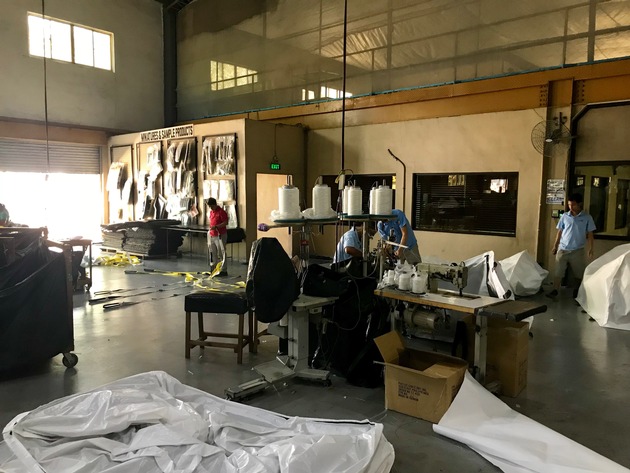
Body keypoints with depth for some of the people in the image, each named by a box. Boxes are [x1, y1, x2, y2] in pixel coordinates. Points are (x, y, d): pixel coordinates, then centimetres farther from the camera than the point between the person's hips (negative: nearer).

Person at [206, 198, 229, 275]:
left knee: (221, 253, -7)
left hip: (220, 235, -8)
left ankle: (223, 271, -3)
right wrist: (210, 227, 15)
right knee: (213, 253, 14)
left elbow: (225, 223, -17)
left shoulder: (221, 212, -12)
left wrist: (216, 227, -24)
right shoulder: (211, 212, 13)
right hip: (212, 235, 8)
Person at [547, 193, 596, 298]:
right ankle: (555, 290, 3)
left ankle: (579, 292, 24)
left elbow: (590, 234, 1)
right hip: (563, 249, 1)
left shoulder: (587, 217, -2)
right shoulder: (565, 216, 3)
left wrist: (590, 249, -6)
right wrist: (555, 246, 8)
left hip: (578, 250, -1)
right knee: (558, 271, -1)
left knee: (580, 273, 9)